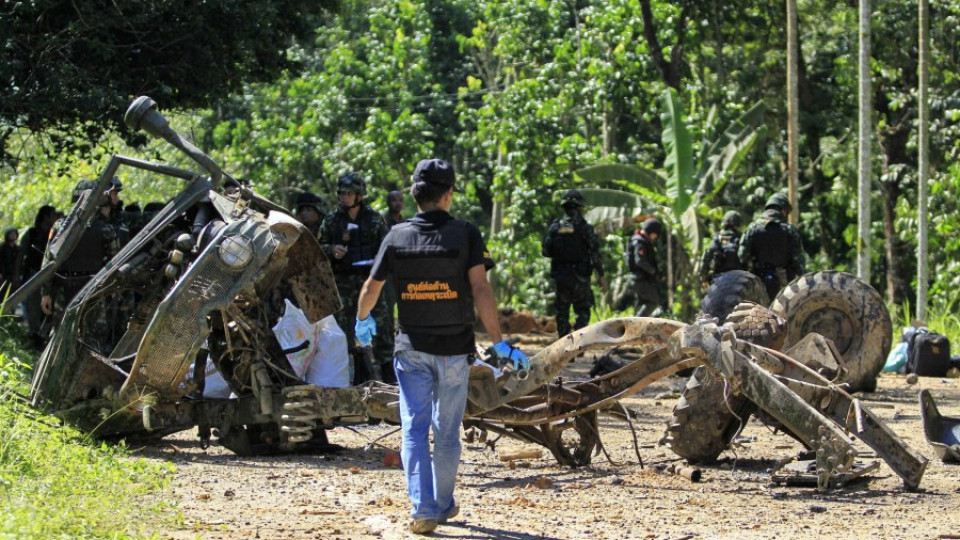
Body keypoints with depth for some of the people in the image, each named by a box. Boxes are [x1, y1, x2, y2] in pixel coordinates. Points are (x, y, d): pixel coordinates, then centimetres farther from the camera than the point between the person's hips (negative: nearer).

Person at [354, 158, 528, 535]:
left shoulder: (397, 236, -2)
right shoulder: (465, 234, -8)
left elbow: (371, 288, 6)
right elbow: (480, 290, -15)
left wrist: (362, 321, 27)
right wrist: (499, 343, -14)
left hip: (411, 348, 1)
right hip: (454, 348, -1)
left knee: (414, 429, 1)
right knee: (447, 432, 12)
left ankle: (423, 508, -11)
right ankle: (443, 505, 24)